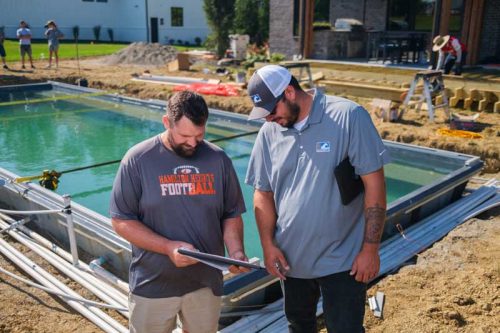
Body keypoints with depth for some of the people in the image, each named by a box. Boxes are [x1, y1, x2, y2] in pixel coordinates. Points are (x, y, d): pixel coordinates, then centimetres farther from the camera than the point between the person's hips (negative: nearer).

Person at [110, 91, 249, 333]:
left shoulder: (218, 159, -3)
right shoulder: (138, 160, -11)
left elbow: (231, 215, 3)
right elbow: (121, 221, -9)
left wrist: (235, 252, -15)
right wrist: (168, 247, -21)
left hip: (206, 283, 2)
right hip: (153, 285, -2)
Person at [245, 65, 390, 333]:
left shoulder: (348, 117, -15)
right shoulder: (269, 132, -1)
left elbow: (374, 183, -14)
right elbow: (263, 193, 5)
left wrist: (370, 249, -13)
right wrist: (268, 245, -3)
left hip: (342, 260, -4)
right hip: (291, 258, 5)